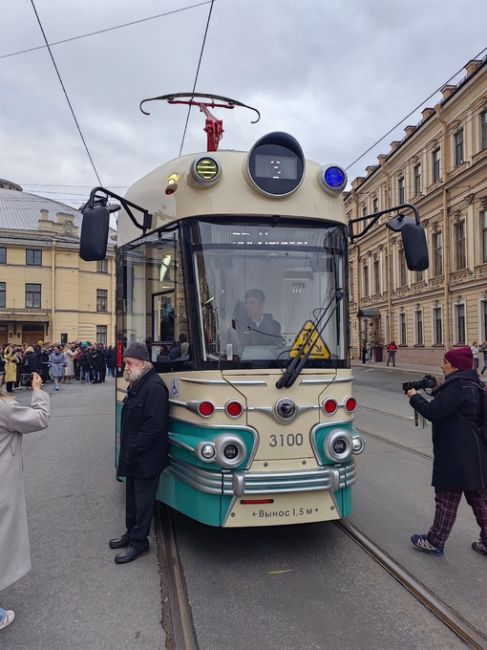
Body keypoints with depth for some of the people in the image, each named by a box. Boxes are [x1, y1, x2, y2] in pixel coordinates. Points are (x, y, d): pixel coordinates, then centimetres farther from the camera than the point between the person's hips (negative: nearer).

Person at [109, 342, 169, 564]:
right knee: (132, 497, 21)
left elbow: (154, 426, -26)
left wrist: (133, 452, -21)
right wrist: (127, 452, 12)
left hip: (147, 460, -10)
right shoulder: (136, 384, 10)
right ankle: (131, 533, 36)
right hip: (133, 457, 10)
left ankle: (139, 542, 17)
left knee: (143, 500, 4)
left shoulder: (154, 387, -22)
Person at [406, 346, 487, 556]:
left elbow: (433, 412, -21)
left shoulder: (457, 386, -19)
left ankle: (435, 542, 15)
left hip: (456, 455, -9)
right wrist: (439, 389, 9)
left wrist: (415, 397, -7)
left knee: (447, 499, 3)